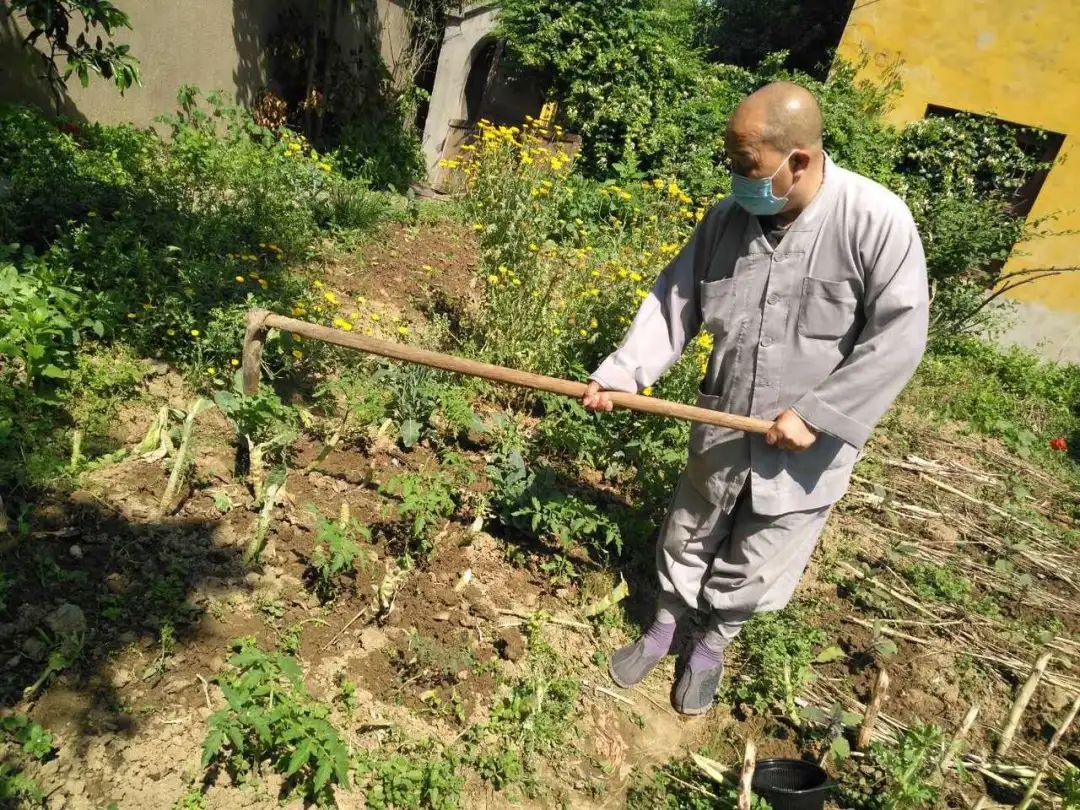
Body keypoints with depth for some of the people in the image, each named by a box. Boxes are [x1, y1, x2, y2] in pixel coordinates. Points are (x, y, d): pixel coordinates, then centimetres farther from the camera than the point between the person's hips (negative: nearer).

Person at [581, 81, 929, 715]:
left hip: (807, 443, -3)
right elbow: (674, 302, -2)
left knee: (756, 562, 15)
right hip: (722, 427, 3)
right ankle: (664, 627, 46)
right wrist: (620, 374, -12)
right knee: (688, 536, 20)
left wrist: (817, 414, -20)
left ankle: (714, 646, 43)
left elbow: (898, 337, -17)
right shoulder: (728, 218, -7)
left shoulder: (877, 221, -19)